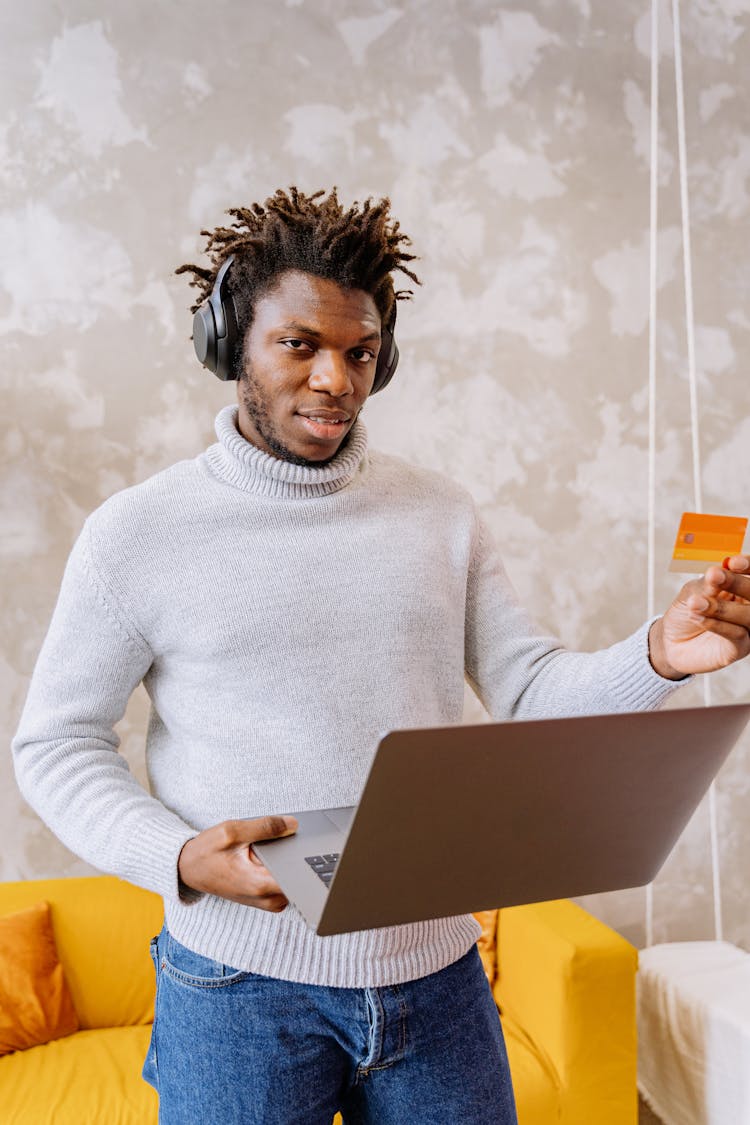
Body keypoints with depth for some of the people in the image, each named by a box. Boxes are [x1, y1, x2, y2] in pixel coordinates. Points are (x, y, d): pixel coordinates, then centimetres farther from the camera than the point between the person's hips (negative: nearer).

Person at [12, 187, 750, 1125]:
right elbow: (54, 743, -1)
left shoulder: (443, 517, 3)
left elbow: (531, 693, 2)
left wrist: (659, 656, -17)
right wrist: (179, 858, -18)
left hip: (436, 974, 3)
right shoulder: (136, 533, -5)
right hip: (241, 982, -2)